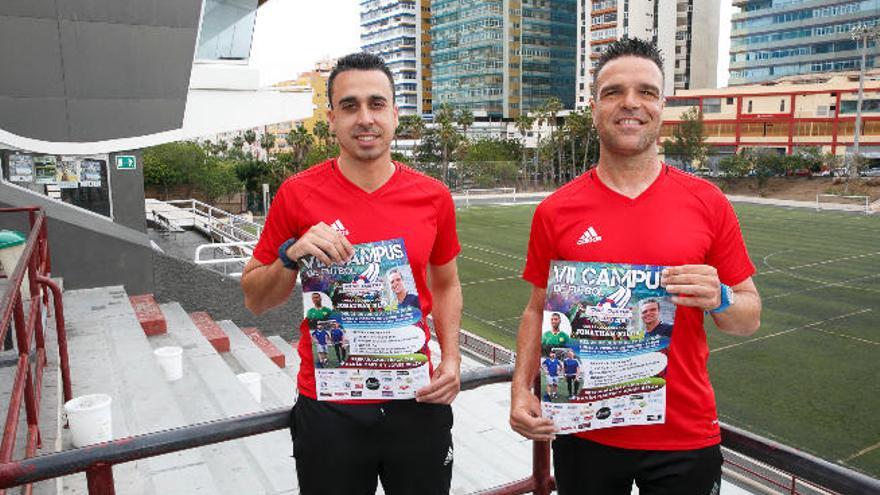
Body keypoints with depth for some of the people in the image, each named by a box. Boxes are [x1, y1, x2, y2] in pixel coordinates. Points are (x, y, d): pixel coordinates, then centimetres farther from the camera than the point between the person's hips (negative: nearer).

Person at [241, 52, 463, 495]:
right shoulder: (298, 194, -7)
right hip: (328, 408, -1)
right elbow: (254, 299, 0)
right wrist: (292, 256, -19)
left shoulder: (433, 197, -2)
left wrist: (451, 358, -2)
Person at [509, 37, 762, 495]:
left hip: (685, 439, 1)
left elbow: (750, 317, 3)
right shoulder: (555, 211, -5)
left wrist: (719, 300, -19)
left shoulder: (707, 203, -4)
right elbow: (539, 310, 4)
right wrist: (521, 388, -8)